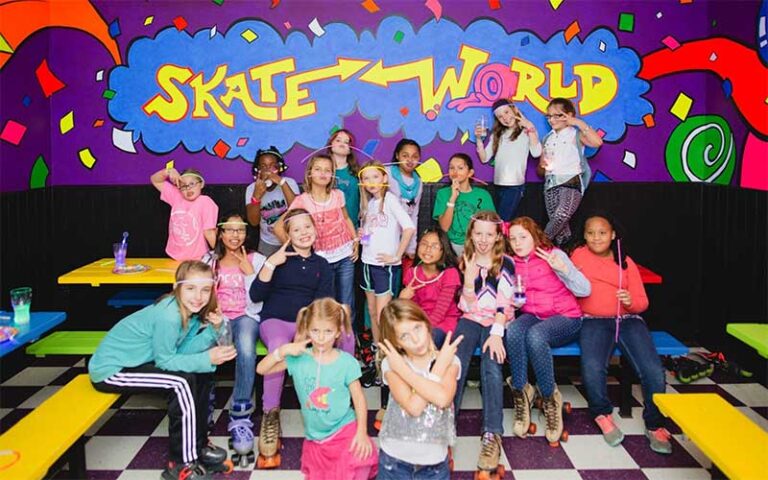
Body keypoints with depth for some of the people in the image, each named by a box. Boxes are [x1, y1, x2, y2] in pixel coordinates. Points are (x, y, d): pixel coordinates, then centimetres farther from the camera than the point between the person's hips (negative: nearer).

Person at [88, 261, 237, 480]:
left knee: (202, 374, 3)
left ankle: (197, 443, 17)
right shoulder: (168, 316, -30)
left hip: (134, 361, 9)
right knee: (182, 382, -22)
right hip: (110, 369, -9)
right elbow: (165, 361, -22)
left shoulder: (191, 310, -5)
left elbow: (182, 351, -11)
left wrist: (213, 329, -20)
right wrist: (207, 359, -25)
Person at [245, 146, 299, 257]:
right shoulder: (251, 189, -8)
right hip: (267, 243, 1)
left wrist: (282, 182, -33)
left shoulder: (289, 183, -12)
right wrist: (256, 196, -32)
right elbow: (254, 222, -16)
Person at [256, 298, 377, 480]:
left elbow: (359, 398, -4)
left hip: (345, 431, -3)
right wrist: (283, 350, -16)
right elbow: (261, 369, -2)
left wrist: (362, 432, -12)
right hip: (315, 437, 3)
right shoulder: (299, 358, -5)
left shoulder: (347, 362, -10)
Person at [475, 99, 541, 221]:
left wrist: (530, 128, -16)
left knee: (502, 221, -13)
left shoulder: (526, 132, 0)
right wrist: (479, 139, -1)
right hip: (498, 185, 6)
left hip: (515, 185, -6)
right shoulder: (497, 135, 17)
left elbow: (536, 153, -17)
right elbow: (484, 158, 11)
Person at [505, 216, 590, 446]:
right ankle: (521, 392, -18)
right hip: (531, 315, 4)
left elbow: (584, 290, -8)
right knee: (512, 331, -33)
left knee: (535, 336, -37)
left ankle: (550, 399, -17)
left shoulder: (554, 255, -4)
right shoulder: (512, 263, 8)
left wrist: (562, 269, -24)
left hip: (564, 317, -3)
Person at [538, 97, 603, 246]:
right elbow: (539, 171, 23)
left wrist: (580, 123, -12)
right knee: (559, 224, -2)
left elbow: (597, 142, -18)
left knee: (561, 215, -28)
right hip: (551, 184, 6)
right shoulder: (547, 138, 20)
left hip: (571, 181, -6)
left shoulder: (576, 135, 5)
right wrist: (542, 166, -1)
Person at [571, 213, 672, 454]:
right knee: (592, 369, -31)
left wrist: (631, 301, -12)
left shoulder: (626, 262, 14)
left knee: (653, 371, -22)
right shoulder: (579, 255, 11)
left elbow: (642, 301, 11)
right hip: (594, 321, -2)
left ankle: (654, 425, 2)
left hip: (628, 319, 2)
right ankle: (603, 415, 0)